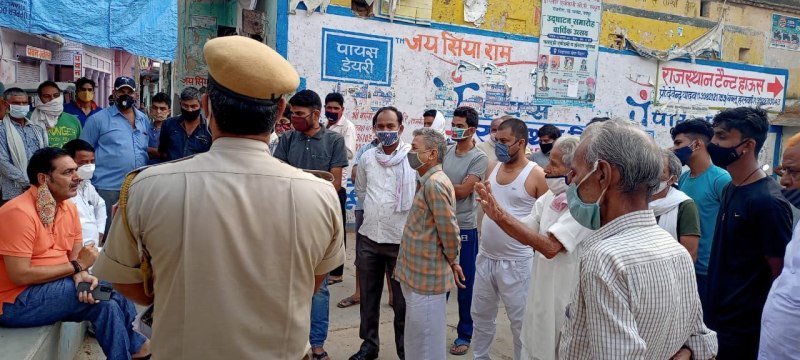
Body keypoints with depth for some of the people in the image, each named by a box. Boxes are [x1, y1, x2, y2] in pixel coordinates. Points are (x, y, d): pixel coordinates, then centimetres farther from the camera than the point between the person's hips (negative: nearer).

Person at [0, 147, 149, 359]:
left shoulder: (69, 207, 3)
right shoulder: (19, 212, -21)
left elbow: (75, 258, 4)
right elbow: (20, 276, -25)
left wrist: (81, 275, -19)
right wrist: (77, 266, -17)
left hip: (51, 288, 7)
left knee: (107, 303, -13)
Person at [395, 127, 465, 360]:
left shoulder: (435, 183, -21)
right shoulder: (430, 181, 12)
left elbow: (449, 229, -22)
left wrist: (452, 261, -6)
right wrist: (451, 262, 18)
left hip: (426, 276, -10)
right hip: (420, 274, 10)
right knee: (419, 340, 22)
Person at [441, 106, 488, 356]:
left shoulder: (479, 158, -11)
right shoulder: (446, 151, 6)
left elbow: (462, 191, -17)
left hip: (464, 228, -5)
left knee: (465, 283, 8)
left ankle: (465, 334, 22)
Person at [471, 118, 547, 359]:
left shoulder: (536, 174, -11)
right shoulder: (493, 168, 7)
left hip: (516, 262, -6)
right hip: (485, 256, 6)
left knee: (520, 320, 9)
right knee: (481, 315, 19)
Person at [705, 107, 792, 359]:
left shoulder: (767, 201, -20)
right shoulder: (731, 188, 5)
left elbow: (782, 274, -17)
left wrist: (767, 327, -10)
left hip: (745, 326, -8)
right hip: (719, 317, 8)